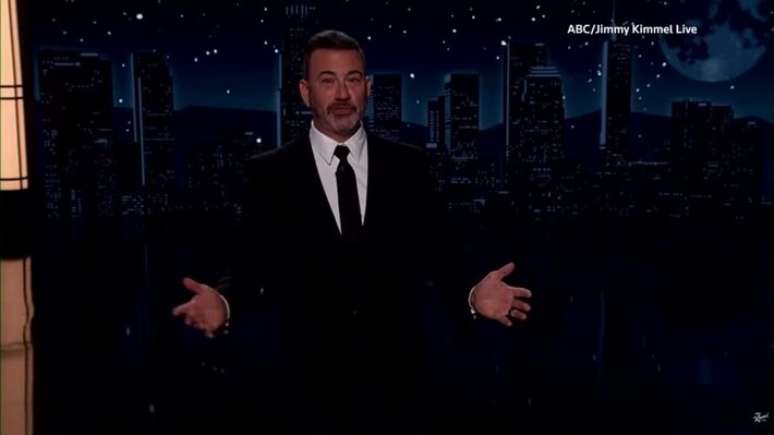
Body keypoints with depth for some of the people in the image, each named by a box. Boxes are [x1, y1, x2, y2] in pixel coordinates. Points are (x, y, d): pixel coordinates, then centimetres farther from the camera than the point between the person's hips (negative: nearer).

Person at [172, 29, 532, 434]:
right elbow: (250, 274, -2)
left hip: (395, 381, 2)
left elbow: (436, 268, 2)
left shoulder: (408, 165, 1)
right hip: (307, 385, -1)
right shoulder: (269, 174, -2)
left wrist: (472, 296, -16)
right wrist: (224, 304, -22)